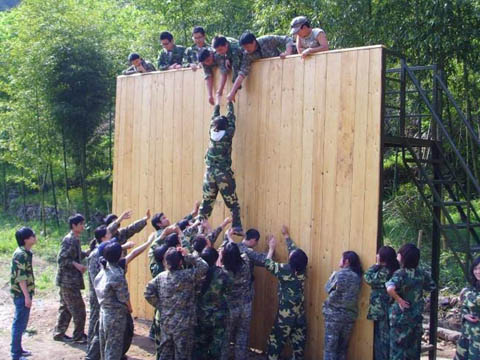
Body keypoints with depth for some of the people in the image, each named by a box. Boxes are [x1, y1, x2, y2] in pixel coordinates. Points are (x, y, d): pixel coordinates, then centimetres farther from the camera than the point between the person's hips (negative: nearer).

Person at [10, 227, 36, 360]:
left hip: (24, 293, 10)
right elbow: (20, 277, -22)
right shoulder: (21, 254, -19)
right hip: (21, 294, -10)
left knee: (20, 323, 17)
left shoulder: (26, 253, 10)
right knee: (19, 324, -3)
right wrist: (27, 296, -21)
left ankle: (18, 349, 28)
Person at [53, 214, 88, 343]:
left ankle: (59, 333, 23)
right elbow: (61, 259, -20)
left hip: (69, 280, 10)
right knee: (78, 309, -4)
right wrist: (76, 264, -22)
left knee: (66, 308, 16)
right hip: (68, 280, -10)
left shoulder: (75, 239, 12)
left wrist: (87, 253, 8)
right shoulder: (69, 240, -17)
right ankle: (79, 336, 4)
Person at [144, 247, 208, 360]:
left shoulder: (161, 276, -1)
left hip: (165, 322, 5)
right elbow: (204, 267, -14)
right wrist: (187, 256, -12)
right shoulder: (187, 276, -17)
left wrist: (160, 306, 7)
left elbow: (148, 293, -1)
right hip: (183, 324, -5)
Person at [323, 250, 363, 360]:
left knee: (330, 347, 1)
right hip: (350, 315, 5)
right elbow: (350, 292, 10)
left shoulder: (339, 274, -13)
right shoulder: (357, 277, 3)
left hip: (334, 314, -5)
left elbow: (328, 289, -2)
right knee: (343, 347, 14)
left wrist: (332, 276, 12)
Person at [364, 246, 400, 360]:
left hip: (382, 310, -9)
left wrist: (376, 265, -6)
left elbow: (369, 278, -14)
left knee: (382, 338, -2)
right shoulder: (393, 271, 9)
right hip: (389, 308, 9)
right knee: (386, 338, 14)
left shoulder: (384, 272, -19)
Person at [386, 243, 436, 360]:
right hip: (417, 316, 5)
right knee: (413, 349, 15)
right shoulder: (421, 273, -2)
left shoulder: (400, 274, -19)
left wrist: (399, 299, -22)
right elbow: (431, 287, 16)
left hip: (401, 317, -5)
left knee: (398, 348, 5)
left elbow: (390, 289, -38)